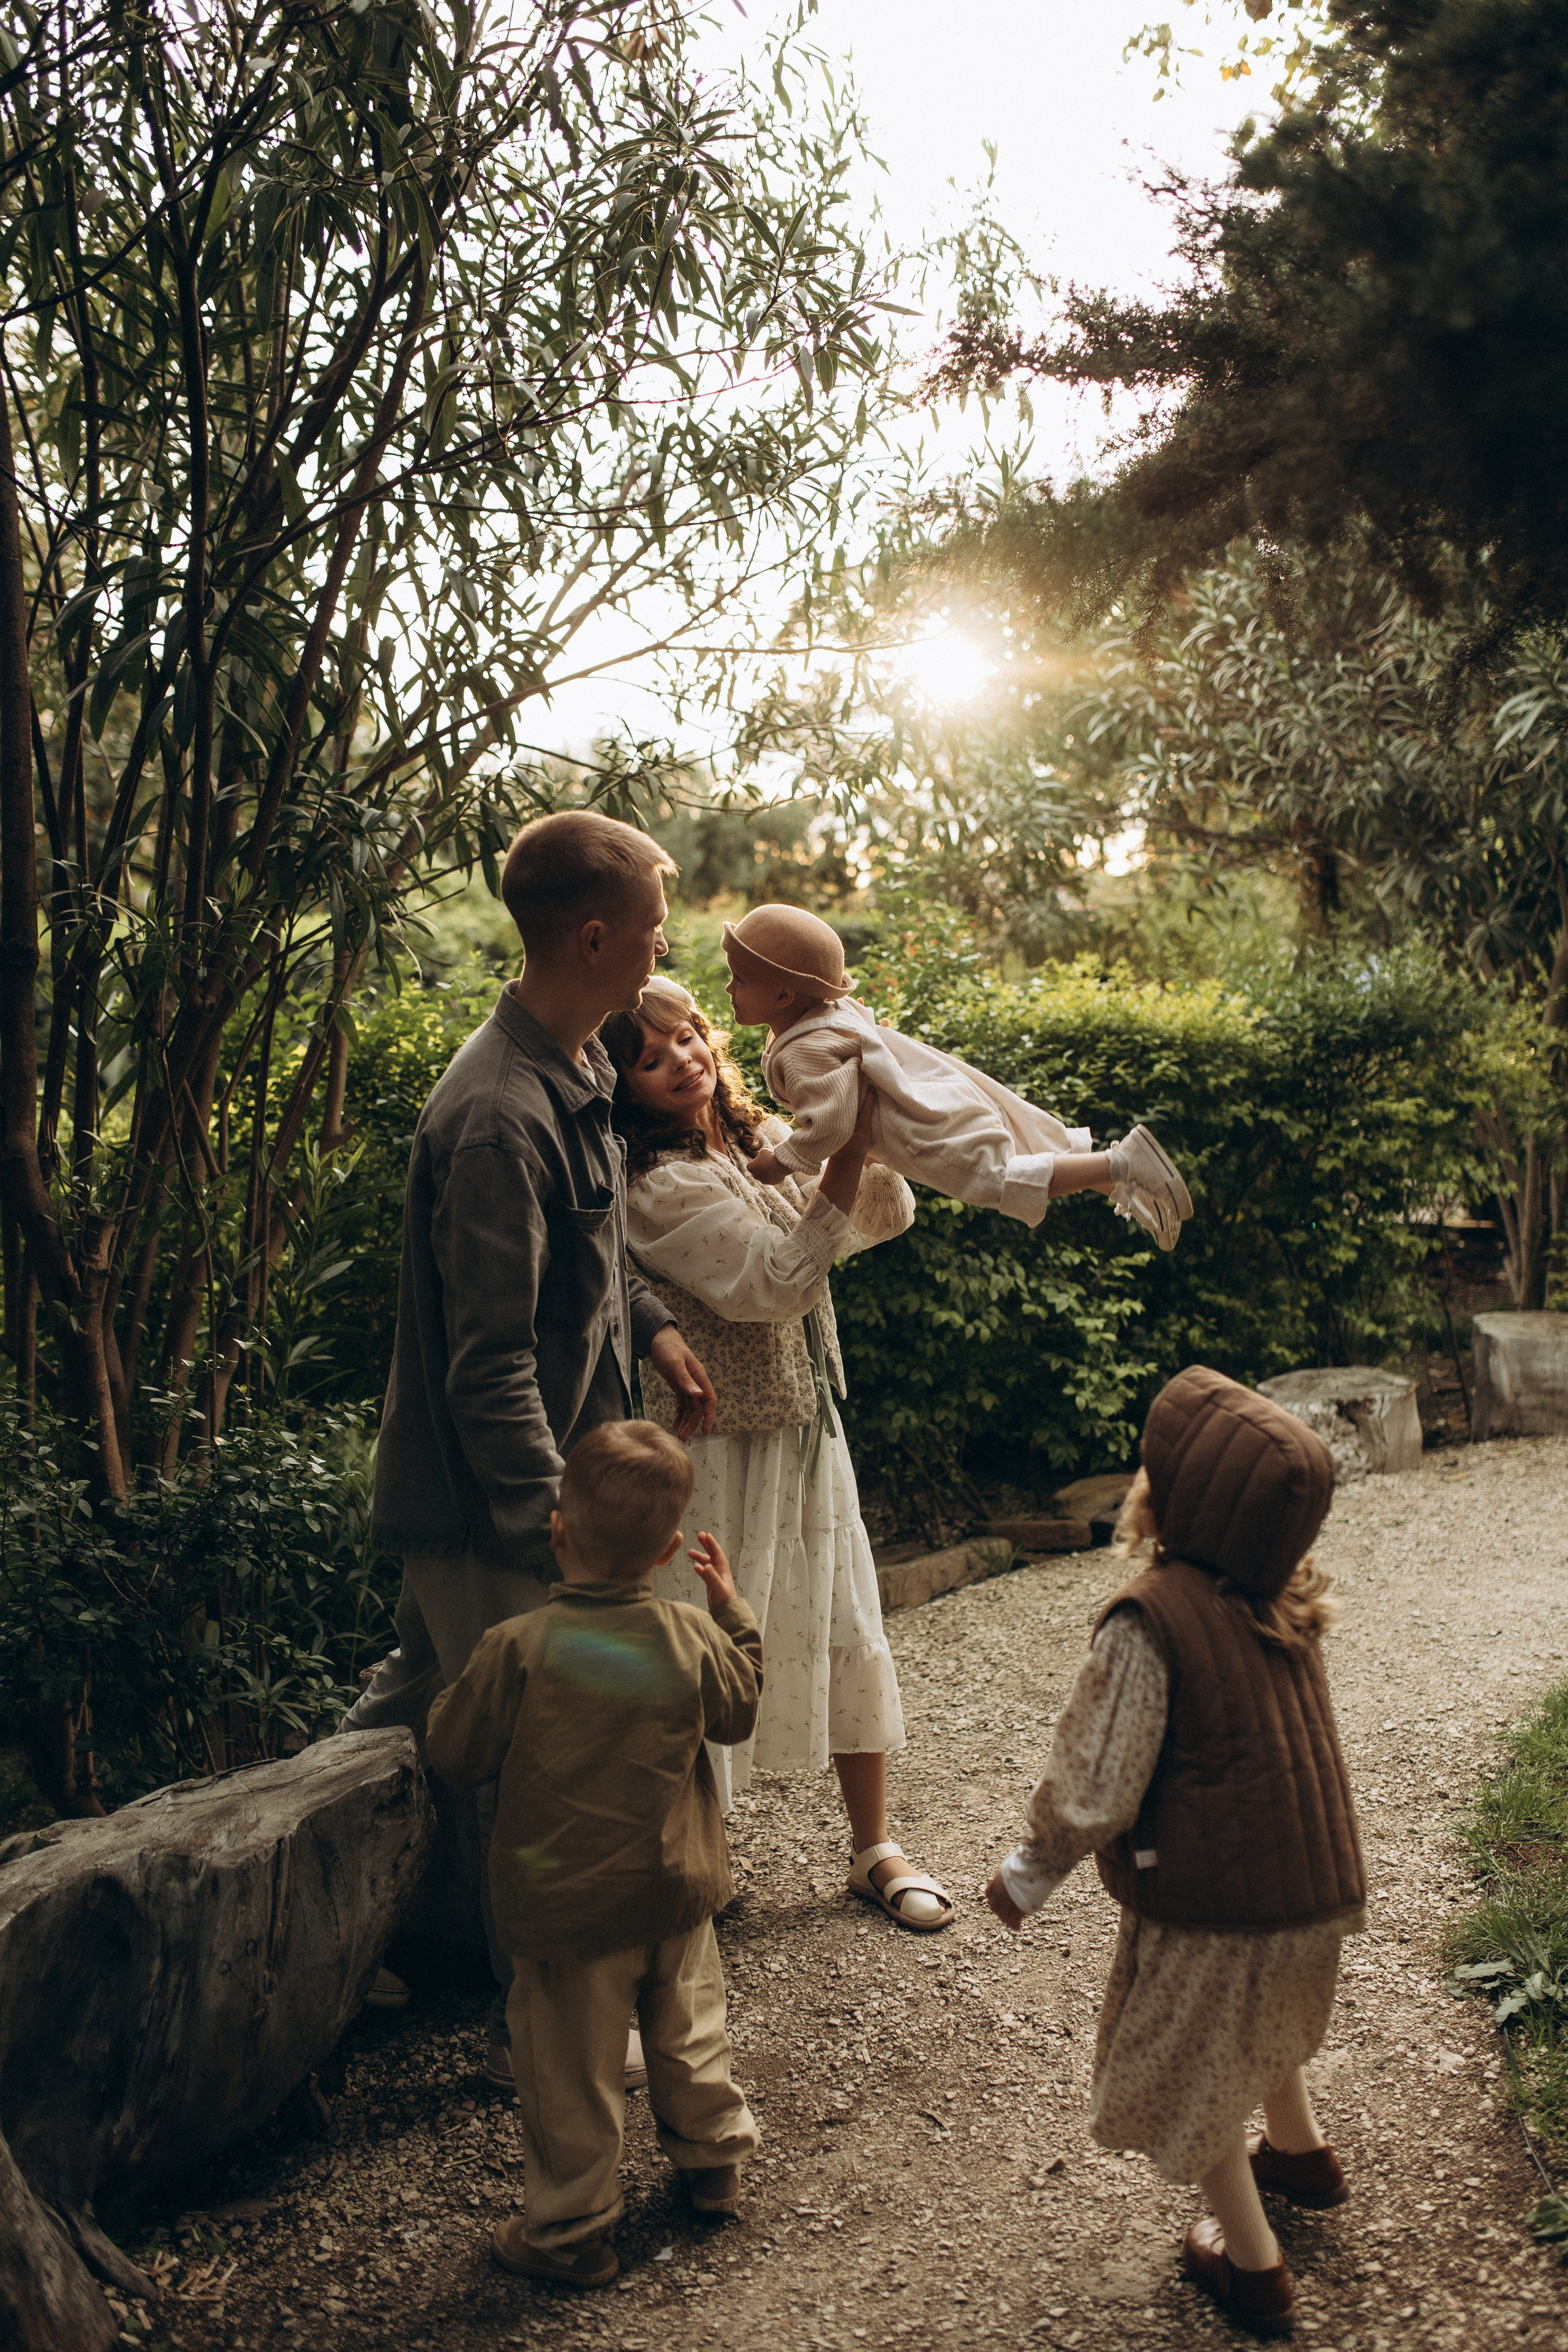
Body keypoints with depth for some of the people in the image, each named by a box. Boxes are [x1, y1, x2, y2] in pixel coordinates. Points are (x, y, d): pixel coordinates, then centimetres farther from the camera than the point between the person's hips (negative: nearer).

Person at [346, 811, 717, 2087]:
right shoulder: (500, 1118, -28)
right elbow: (491, 1362, -29)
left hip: (519, 1482, 10)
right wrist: (556, 1525, -29)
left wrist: (651, 1324, 14)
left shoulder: (576, 1067, 4)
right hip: (490, 1506, -10)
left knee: (421, 1702, 22)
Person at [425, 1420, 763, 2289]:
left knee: (571, 2070, 11)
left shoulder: (517, 1648, -21)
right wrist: (733, 1612, 17)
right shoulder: (694, 1639, -11)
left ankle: (569, 2229, 24)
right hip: (678, 1891, 4)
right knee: (688, 2028, 26)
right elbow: (739, 1712, 9)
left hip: (567, 1908, -4)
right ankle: (712, 2159, 44)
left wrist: (456, 1693, 10)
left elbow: (455, 1756, -10)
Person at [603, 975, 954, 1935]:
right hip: (716, 1448, -7)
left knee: (848, 1633, 14)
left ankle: (875, 1847, 30)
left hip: (807, 1430, 8)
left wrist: (866, 1134, -11)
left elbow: (889, 1217, 6)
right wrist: (847, 1156, -27)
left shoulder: (766, 1139, 5)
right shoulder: (654, 1186, -19)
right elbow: (778, 1279, -24)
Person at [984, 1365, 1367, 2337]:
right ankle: (1302, 2152, 56)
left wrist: (1031, 1873, -7)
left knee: (1189, 2072, 17)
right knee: (1262, 2023, 34)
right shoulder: (1284, 1600, -4)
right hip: (1313, 1888, 7)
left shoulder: (1151, 1620, -26)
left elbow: (1099, 1787, -20)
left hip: (1215, 1900, -7)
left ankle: (1253, 2263, 28)